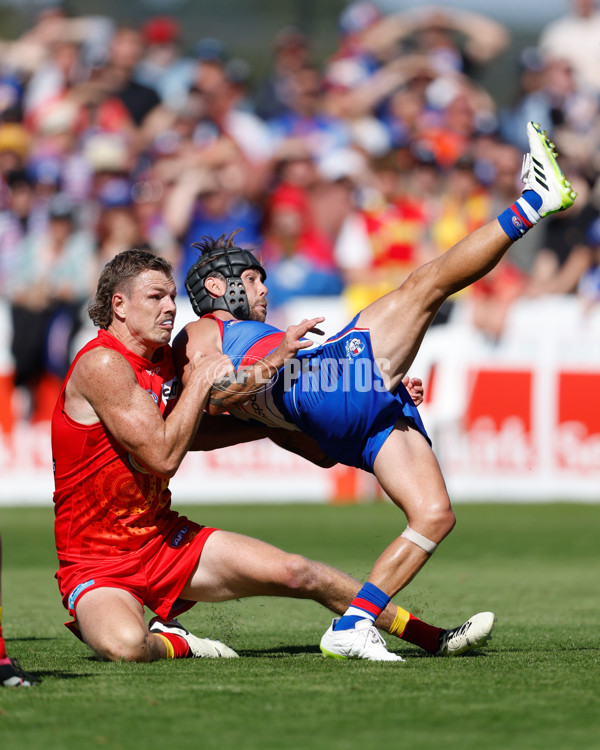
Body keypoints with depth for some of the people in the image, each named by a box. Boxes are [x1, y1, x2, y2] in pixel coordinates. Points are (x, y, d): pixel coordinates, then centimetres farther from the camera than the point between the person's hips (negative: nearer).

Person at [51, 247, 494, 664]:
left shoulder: (165, 361, 7)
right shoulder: (102, 364, -20)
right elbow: (163, 455, -24)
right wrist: (200, 379, -15)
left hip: (165, 538, 8)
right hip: (97, 567, -8)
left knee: (298, 573, 3)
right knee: (125, 646, -39)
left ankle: (432, 638, 17)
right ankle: (169, 642, -2)